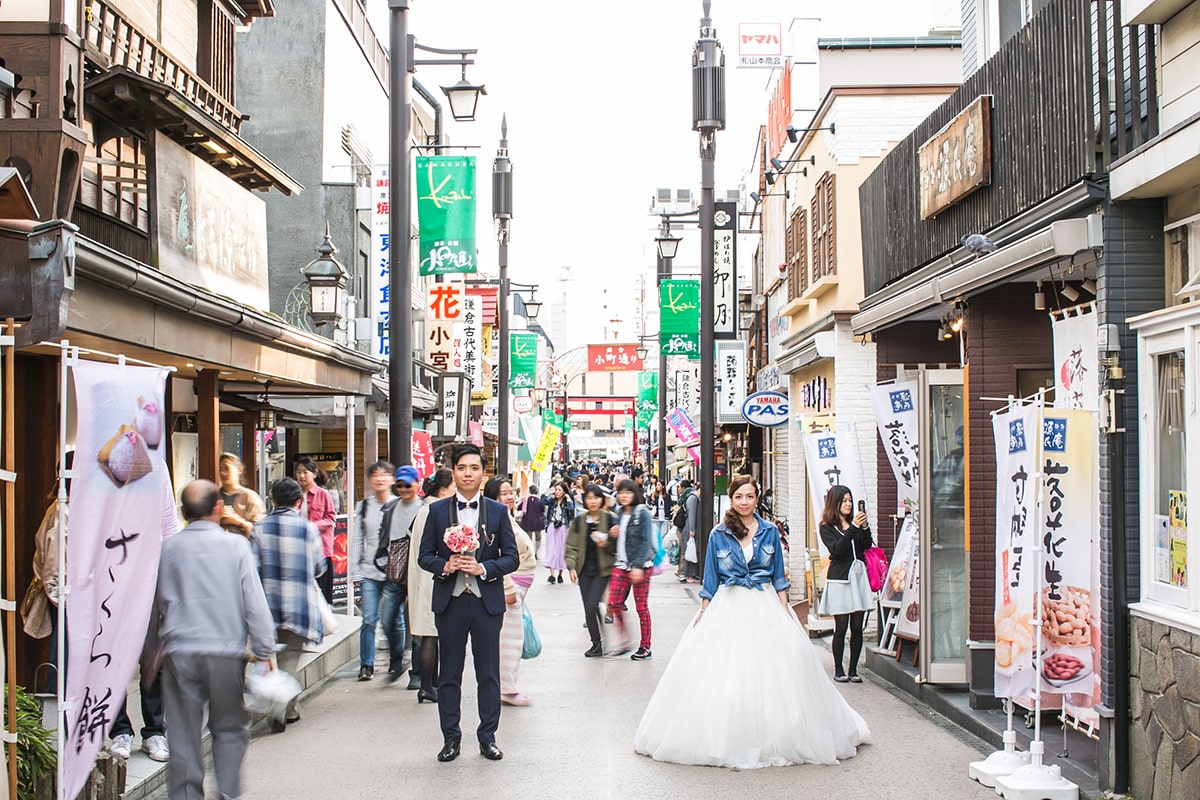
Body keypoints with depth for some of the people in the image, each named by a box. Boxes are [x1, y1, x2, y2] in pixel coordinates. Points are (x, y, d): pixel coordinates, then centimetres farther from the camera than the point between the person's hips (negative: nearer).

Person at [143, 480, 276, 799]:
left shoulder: (168, 548, 4)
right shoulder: (236, 546, -4)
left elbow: (154, 607, 13)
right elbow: (255, 603, -4)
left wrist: (149, 657, 24)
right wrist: (264, 650, 2)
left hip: (178, 653, 2)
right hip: (226, 652, -2)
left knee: (184, 734, 8)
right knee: (230, 728, 12)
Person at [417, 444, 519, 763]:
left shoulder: (498, 511, 4)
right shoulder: (437, 510, 4)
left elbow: (511, 557, 2)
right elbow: (425, 556, 5)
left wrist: (483, 568, -14)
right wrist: (445, 565, -15)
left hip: (487, 602, 0)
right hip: (450, 601, 0)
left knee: (488, 673, 6)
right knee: (449, 674, 7)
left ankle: (488, 737, 17)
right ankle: (451, 738, 17)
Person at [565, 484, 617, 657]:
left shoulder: (609, 519, -4)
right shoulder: (578, 521, 3)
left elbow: (617, 547, 2)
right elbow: (571, 546, 4)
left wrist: (607, 544, -17)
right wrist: (571, 567, -7)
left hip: (602, 570, -3)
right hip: (584, 570, 4)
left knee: (592, 605, -15)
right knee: (588, 609, 5)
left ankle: (599, 642, 5)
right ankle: (596, 644, 17)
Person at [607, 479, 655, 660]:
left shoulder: (642, 513, -7)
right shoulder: (619, 514, 12)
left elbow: (646, 541, -12)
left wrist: (639, 566, -19)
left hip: (640, 566, -6)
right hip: (621, 565, 6)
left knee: (641, 607, -1)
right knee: (614, 603, -4)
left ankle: (645, 647, 9)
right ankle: (625, 640, 11)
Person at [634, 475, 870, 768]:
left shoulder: (770, 531, 4)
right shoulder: (719, 534, 1)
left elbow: (779, 576, 7)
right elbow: (710, 578, 6)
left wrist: (785, 611, 0)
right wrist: (704, 612, 2)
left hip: (765, 607, 1)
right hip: (728, 609, -1)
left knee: (772, 674, -2)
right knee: (724, 675, -4)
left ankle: (772, 739, 10)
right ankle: (726, 739, 6)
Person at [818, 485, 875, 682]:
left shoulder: (855, 522, 13)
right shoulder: (827, 528, 1)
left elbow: (867, 546, 4)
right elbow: (836, 549, -14)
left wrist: (864, 527, -11)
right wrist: (853, 528, -19)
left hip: (859, 577, 4)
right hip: (839, 579, -4)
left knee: (857, 627, 3)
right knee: (841, 627, -3)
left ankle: (853, 670, 10)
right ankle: (838, 670, 6)